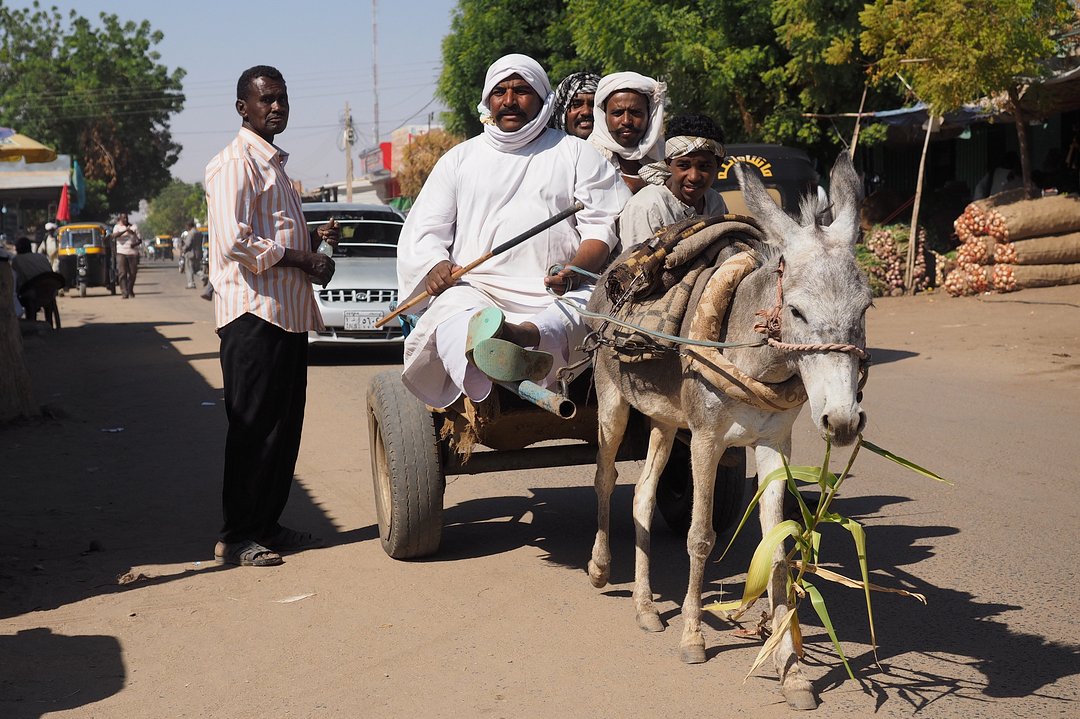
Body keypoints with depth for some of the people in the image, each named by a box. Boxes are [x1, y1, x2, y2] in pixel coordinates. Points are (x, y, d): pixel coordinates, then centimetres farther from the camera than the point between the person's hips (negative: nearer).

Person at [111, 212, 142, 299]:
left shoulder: (134, 227, 11)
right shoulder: (117, 227, 6)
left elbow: (140, 239, 8)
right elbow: (114, 235, -15)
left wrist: (135, 244, -13)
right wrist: (125, 231, -25)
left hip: (133, 253, 2)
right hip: (121, 253, -2)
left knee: (133, 273, 5)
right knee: (122, 274, -10)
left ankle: (130, 290, 27)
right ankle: (124, 293, -11)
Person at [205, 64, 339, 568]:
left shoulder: (275, 165, 23)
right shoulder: (235, 163, -8)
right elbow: (236, 242, -19)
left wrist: (315, 239, 11)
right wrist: (302, 258, -12)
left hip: (289, 313, 9)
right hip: (253, 313, -9)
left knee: (285, 426, 11)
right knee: (253, 428, -5)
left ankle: (267, 525, 20)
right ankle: (236, 536, 2)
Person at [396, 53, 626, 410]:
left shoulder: (576, 153, 19)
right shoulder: (459, 159, 24)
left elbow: (605, 226, 8)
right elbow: (423, 230, 17)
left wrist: (577, 268, -14)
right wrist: (434, 266, -8)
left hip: (557, 297, 0)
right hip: (474, 289, 0)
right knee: (454, 313, -36)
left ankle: (521, 336, -67)